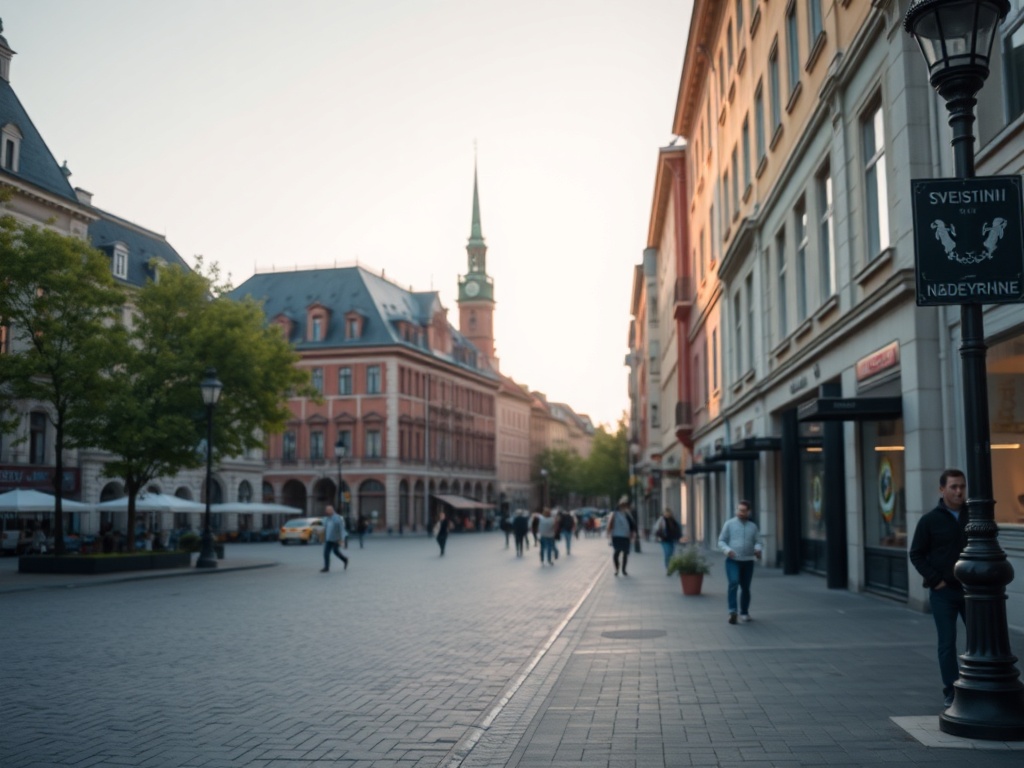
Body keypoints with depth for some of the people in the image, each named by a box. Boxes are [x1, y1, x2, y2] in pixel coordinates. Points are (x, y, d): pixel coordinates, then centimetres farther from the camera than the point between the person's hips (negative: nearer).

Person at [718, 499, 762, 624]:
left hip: (748, 561, 3)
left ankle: (744, 612, 24)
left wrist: (758, 549, -15)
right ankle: (732, 611, -26)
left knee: (745, 588, 8)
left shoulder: (753, 526, 11)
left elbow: (758, 542, 9)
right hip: (732, 561, -3)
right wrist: (727, 550, -16)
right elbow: (721, 541, 4)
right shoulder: (729, 524, 4)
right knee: (734, 583, -23)